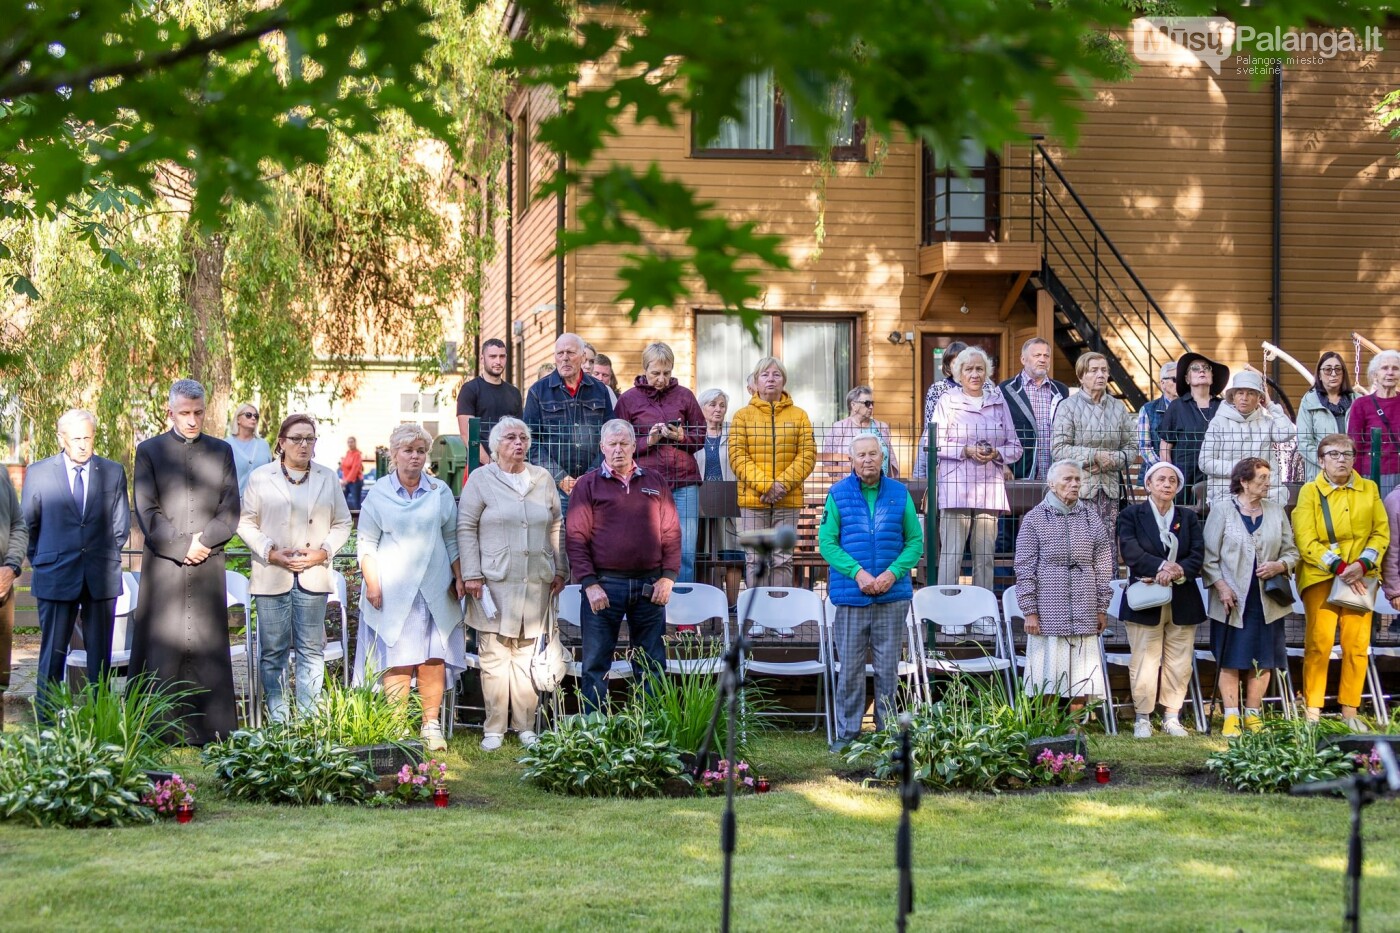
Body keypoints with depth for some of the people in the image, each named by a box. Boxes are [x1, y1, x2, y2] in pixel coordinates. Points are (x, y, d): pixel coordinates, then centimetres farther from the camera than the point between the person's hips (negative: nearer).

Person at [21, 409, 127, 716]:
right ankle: (47, 722, 1)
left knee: (100, 656, 4)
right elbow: (28, 525, 10)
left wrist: (105, 557, 12)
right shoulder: (38, 474, 4)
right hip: (56, 576, -1)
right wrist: (41, 561, 8)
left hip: (102, 576, 2)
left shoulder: (113, 473, 8)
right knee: (52, 655, -2)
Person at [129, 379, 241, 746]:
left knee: (208, 646, 2)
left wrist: (204, 541, -8)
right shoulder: (149, 451, 6)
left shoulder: (221, 451, 13)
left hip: (209, 566, 2)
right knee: (161, 648, -3)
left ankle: (208, 729, 4)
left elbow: (231, 509, 7)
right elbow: (147, 512, -2)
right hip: (163, 565, -2)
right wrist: (182, 548, -10)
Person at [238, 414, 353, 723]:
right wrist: (271, 552, -9)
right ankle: (278, 720, 7)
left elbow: (342, 523, 11)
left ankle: (308, 718, 6)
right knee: (273, 651, 1)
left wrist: (323, 552, -5)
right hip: (272, 577, -1)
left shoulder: (328, 478, 10)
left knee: (312, 650, 2)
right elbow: (246, 523, 4)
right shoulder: (260, 478, 5)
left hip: (313, 576, 1)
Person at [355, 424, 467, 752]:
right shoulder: (379, 494, 3)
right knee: (397, 661, -5)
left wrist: (458, 577, 7)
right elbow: (367, 543, 3)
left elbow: (452, 539, 14)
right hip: (394, 592, -2)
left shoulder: (440, 492, 9)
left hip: (435, 589, 2)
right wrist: (372, 584, -5)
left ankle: (431, 725, 7)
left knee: (434, 659, -1)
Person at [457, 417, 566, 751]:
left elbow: (556, 527, 19)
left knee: (527, 655, 6)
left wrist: (560, 570, 12)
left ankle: (525, 725, 12)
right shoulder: (481, 480, 2)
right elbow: (466, 529, 0)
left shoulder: (543, 479, 14)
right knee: (494, 657, -3)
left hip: (536, 584, 3)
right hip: (495, 582, -3)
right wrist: (472, 574, -7)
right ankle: (494, 729, 2)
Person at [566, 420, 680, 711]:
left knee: (652, 665, 5)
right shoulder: (588, 485, 4)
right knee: (595, 664, 0)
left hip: (649, 586, 2)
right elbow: (576, 537, -2)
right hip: (604, 585, -2)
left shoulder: (655, 484, 13)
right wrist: (589, 583, -11)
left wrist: (668, 577, -2)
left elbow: (671, 533, 10)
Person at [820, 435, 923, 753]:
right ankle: (847, 732, 10)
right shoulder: (838, 495, 2)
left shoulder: (899, 494, 5)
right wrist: (857, 572, -14)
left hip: (892, 595, 1)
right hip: (851, 596, -1)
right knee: (850, 667, 1)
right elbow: (826, 542, -2)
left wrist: (893, 572, -11)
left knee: (888, 667, 6)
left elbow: (915, 541, 6)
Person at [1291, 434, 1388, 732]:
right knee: (1319, 643, -9)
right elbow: (1306, 542, -5)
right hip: (1321, 577, -2)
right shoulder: (1310, 492, 3)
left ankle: (1350, 712, 5)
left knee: (1357, 645, -2)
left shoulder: (1369, 490, 11)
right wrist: (1338, 567, -15)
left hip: (1360, 577, 3)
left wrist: (1362, 565, -10)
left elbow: (1381, 532, 7)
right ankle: (1313, 711, -4)